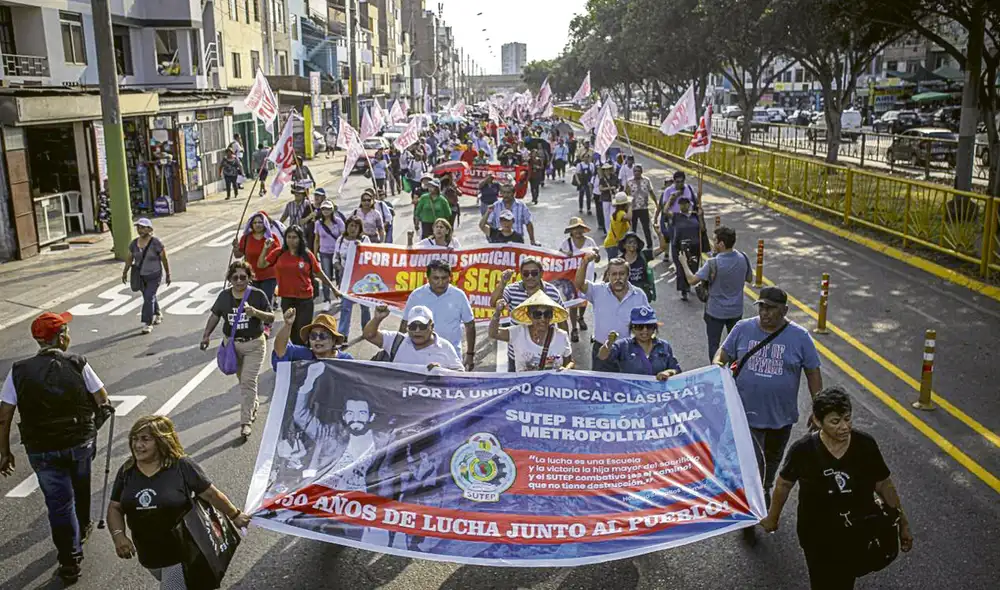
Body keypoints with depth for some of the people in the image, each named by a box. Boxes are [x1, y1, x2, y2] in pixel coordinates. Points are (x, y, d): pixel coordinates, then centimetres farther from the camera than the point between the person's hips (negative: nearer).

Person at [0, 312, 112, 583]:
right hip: (80, 443, 0)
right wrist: (103, 407, 19)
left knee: (59, 502, 9)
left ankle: (70, 561, 13)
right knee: (80, 488, 27)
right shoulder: (77, 365, -12)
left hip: (42, 450, 0)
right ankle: (82, 529, 50)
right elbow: (102, 400, -5)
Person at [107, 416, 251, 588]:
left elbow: (211, 494, -9)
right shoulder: (127, 471, -3)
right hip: (147, 555, 6)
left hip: (180, 553, -6)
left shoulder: (182, 466, -17)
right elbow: (114, 508, 2)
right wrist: (118, 535, -16)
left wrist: (235, 515, 1)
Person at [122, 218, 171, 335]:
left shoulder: (156, 243, -19)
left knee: (149, 298, -12)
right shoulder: (134, 243, -4)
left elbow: (165, 259, -11)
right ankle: (158, 315, 42)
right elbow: (129, 258, 7)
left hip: (154, 276, -5)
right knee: (149, 297, 19)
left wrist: (168, 275, -6)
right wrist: (125, 273, 10)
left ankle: (148, 324, -4)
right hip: (141, 276, 5)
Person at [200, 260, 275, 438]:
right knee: (242, 380, 18)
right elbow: (215, 315, 10)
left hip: (254, 345, -4)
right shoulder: (224, 296, -3)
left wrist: (256, 313, -30)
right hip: (232, 344, 4)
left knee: (248, 381, -11)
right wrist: (206, 335, 2)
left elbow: (271, 318, -12)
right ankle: (254, 405, 46)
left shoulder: (258, 295, -12)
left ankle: (245, 422, -5)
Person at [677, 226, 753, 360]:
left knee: (714, 344, 11)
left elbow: (692, 280, -20)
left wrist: (684, 263, -5)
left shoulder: (713, 263, -25)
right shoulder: (743, 258, -9)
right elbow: (749, 279, 7)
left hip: (716, 312, -5)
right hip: (736, 310, 5)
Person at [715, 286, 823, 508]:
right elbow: (724, 353, 4)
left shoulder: (799, 336, -9)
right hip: (746, 413, -1)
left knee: (773, 458, 24)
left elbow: (813, 373, -3)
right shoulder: (743, 328, -6)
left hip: (781, 415, 2)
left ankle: (765, 490, 50)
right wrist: (717, 365, -19)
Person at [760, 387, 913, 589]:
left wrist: (903, 524, 7)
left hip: (859, 535, 2)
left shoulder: (866, 444, -17)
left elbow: (884, 485, -1)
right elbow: (783, 484, -3)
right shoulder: (803, 450, -22)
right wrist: (772, 518, 10)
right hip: (818, 539, -2)